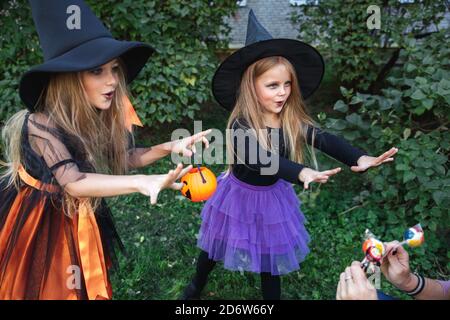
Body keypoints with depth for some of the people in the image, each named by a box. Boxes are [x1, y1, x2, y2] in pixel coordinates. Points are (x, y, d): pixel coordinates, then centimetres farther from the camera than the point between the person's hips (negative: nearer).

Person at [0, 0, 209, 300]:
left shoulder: (106, 117, -13)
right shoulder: (41, 125, -30)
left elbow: (124, 157, -2)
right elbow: (73, 183, -38)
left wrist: (169, 148, -17)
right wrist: (142, 182, -53)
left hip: (81, 223, 5)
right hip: (34, 226, -5)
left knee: (86, 287, 19)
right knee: (39, 287, 14)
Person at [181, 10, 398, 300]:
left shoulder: (293, 121, -14)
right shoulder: (241, 126, -28)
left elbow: (325, 140, -27)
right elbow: (259, 158, -46)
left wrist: (359, 158, -46)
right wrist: (302, 173, -62)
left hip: (272, 197, 3)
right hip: (240, 195, -2)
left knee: (271, 252, 17)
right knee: (216, 246, 19)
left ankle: (272, 294, 43)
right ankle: (197, 285, 49)